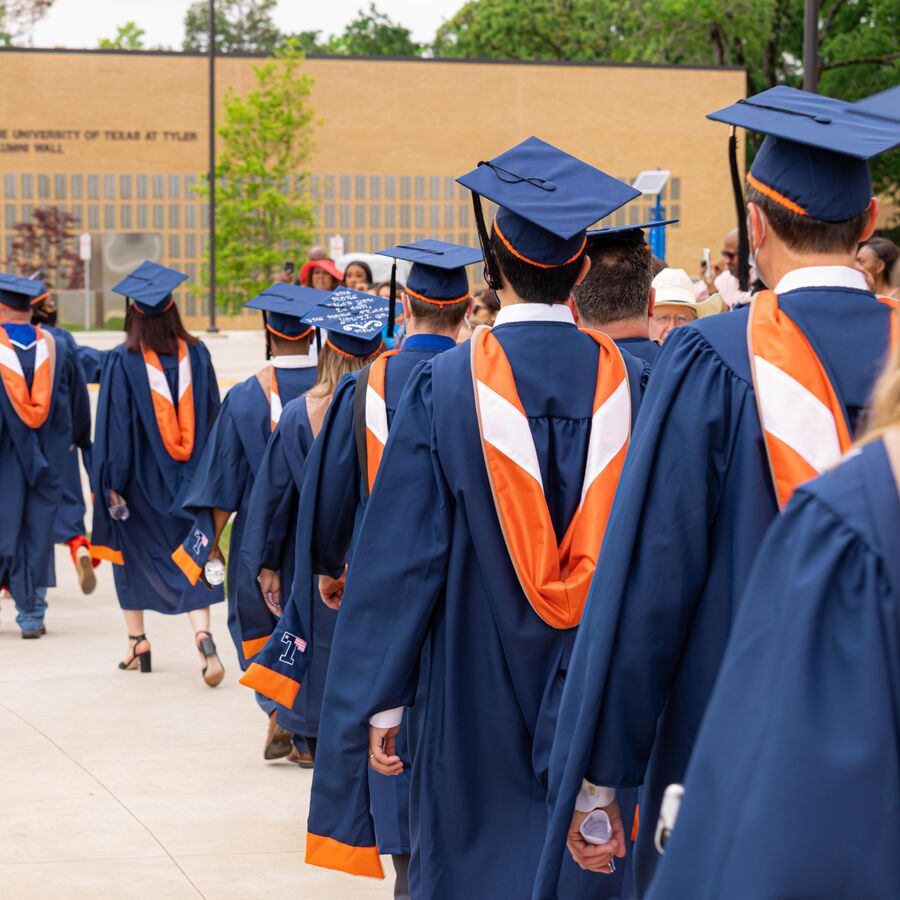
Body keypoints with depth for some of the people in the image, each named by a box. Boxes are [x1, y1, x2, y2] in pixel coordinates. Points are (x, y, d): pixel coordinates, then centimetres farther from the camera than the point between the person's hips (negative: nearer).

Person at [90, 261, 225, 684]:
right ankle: (203, 635, -19)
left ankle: (137, 642, 24)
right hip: (190, 476, 2)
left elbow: (113, 426, -12)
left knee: (133, 553, 17)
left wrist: (111, 483, -6)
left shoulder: (121, 362, -13)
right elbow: (213, 414, 3)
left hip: (141, 477, -2)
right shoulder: (196, 355, -4)